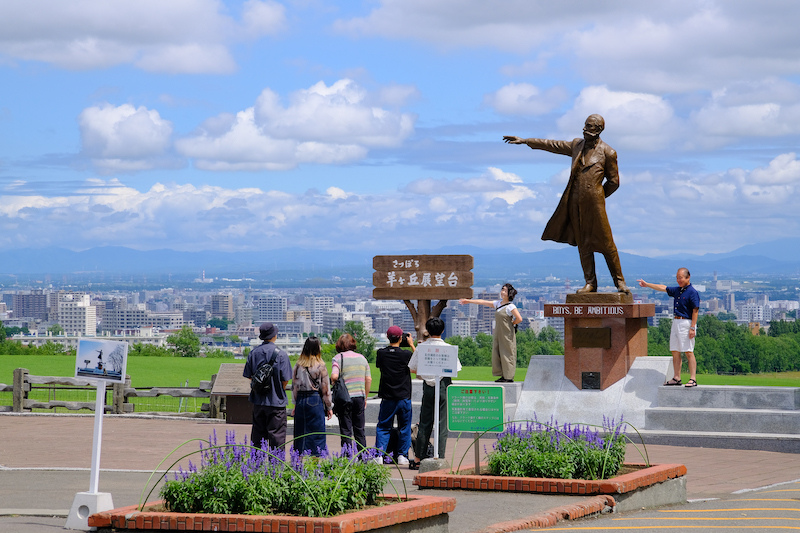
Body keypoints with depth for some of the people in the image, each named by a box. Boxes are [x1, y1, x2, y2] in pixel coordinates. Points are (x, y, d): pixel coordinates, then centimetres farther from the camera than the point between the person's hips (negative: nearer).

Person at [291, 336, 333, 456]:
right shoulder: (320, 366, -8)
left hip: (300, 400, 4)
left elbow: (294, 385, 9)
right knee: (317, 432, 1)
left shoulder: (298, 365, 3)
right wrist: (328, 407, 5)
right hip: (315, 401, -4)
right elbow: (325, 387, -3)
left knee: (300, 432, 11)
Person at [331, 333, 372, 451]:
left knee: (346, 431, 0)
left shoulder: (339, 357, -5)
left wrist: (335, 384, 3)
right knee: (359, 429, 13)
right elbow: (369, 379, 9)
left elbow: (334, 376, -19)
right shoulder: (362, 358, 9)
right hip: (360, 397, 4)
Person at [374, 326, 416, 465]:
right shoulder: (406, 354, -11)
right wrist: (411, 345, 13)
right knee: (404, 427, 11)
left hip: (387, 398, 2)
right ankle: (403, 455, 10)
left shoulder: (381, 353, -5)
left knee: (383, 427, 9)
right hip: (404, 397, -1)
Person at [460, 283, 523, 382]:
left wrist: (511, 324, -2)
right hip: (498, 334, 8)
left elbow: (519, 319, -16)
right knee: (497, 354, 6)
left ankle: (509, 377, 0)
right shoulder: (498, 303, 11)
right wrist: (469, 301, 21)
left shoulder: (510, 306, -11)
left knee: (507, 354, -5)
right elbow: (483, 302, 17)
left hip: (507, 335, -8)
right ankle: (503, 375, 12)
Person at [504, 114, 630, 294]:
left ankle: (619, 281, 8)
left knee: (606, 243, -3)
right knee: (583, 244, 5)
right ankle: (590, 283, 10)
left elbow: (614, 181, 3)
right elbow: (552, 145, 18)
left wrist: (596, 197, 5)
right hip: (575, 204, 5)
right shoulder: (577, 145, 12)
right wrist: (524, 141, 18)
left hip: (594, 204, -5)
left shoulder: (608, 153, -3)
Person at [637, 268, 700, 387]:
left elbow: (695, 311, -13)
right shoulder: (677, 290, 15)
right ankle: (676, 378, 12)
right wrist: (647, 285, 31)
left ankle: (693, 379, -12)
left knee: (689, 352, -11)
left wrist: (692, 328, -18)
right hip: (675, 322, 9)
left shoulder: (692, 292, -9)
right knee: (675, 351, 8)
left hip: (686, 323, -9)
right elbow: (663, 288, 27)